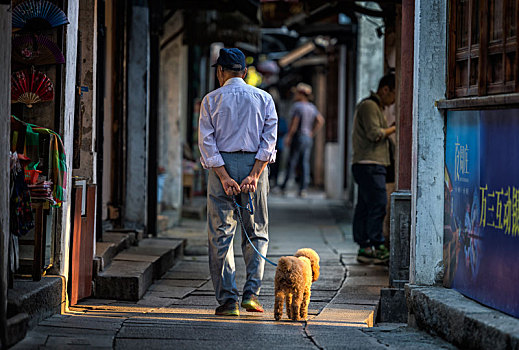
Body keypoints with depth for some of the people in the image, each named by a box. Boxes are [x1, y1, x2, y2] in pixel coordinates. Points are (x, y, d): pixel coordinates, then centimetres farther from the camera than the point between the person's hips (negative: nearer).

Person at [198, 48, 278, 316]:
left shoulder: (211, 100, 2)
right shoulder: (264, 98, 5)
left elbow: (207, 141, -6)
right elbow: (269, 138, -4)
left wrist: (224, 177, -10)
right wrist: (254, 175, -9)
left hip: (221, 166, -1)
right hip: (254, 164, 1)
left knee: (220, 234, 3)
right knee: (257, 233, 11)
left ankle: (227, 300, -2)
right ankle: (251, 293, -2)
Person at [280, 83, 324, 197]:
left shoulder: (297, 106, -11)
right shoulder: (312, 107, 11)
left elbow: (294, 124, -16)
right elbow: (320, 120, 9)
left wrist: (288, 136, -10)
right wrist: (312, 133, 10)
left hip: (298, 136, -7)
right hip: (308, 138, 7)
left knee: (292, 162, -3)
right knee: (305, 163, 4)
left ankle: (284, 186, -1)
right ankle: (303, 189, -1)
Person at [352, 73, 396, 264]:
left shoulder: (375, 107, 24)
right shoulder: (369, 106, -9)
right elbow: (375, 134, -17)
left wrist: (390, 129, 13)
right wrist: (394, 128, -6)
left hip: (367, 165, 11)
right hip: (369, 165, -11)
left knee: (364, 208, 8)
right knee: (377, 206, -11)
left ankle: (364, 248, 9)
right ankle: (377, 249, -12)